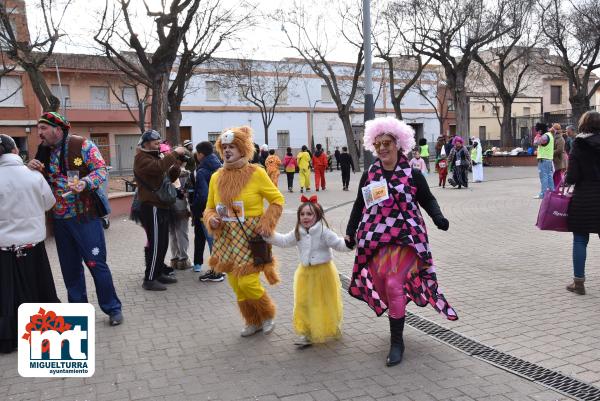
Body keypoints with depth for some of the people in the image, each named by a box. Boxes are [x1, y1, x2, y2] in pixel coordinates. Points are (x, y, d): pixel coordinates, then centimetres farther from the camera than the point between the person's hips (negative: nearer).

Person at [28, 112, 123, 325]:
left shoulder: (82, 145, -9)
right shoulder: (43, 152, 9)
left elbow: (101, 169, -13)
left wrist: (84, 182, -31)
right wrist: (31, 169, -6)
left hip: (85, 216, -6)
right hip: (59, 219, 6)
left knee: (96, 263, -3)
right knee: (70, 267, 14)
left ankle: (113, 308, 11)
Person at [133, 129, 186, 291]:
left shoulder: (156, 156, 21)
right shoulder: (142, 158, -9)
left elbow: (170, 177, 17)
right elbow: (159, 167, -29)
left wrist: (177, 161, 1)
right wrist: (174, 153, -22)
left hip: (161, 206, 10)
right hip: (152, 207, -10)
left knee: (162, 243, 14)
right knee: (155, 244, -9)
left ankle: (159, 273, 24)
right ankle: (149, 280, -4)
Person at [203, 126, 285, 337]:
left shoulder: (256, 173, -9)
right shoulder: (216, 177, 3)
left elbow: (277, 200, -1)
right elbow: (210, 208, 13)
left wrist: (266, 224, -12)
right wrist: (212, 219, -10)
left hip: (251, 238, -5)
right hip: (227, 238, 5)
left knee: (247, 282, -9)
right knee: (235, 284, 10)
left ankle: (268, 315, 21)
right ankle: (253, 321, 32)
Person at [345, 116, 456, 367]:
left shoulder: (412, 174, -2)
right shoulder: (369, 175, 6)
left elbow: (427, 199, 7)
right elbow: (359, 205, 14)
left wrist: (438, 217, -11)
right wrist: (351, 231, 10)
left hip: (405, 238, -3)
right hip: (375, 239, 4)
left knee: (394, 284, -12)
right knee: (381, 284, 5)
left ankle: (397, 342, 1)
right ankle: (395, 323, 31)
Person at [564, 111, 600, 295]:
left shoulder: (578, 145, -7)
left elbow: (573, 176, -11)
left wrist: (565, 180, 8)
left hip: (583, 199, -3)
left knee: (580, 240, 6)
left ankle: (578, 282, 10)